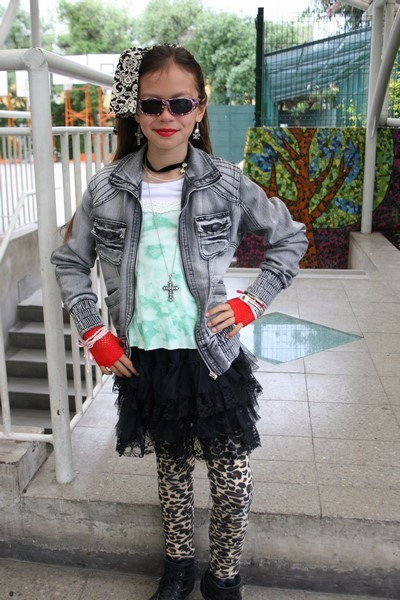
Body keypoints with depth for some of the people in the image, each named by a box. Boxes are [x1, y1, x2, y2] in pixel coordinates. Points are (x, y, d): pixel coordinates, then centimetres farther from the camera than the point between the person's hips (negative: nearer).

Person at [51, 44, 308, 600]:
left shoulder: (227, 183, -8)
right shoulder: (106, 188, -4)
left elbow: (290, 237, 4)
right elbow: (69, 262, 7)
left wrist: (251, 304, -5)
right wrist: (96, 335, 0)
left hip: (214, 357, -1)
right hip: (144, 361, 2)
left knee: (233, 482, 5)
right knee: (171, 467, 20)